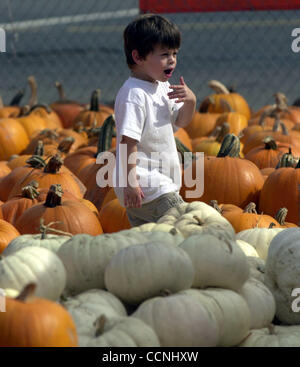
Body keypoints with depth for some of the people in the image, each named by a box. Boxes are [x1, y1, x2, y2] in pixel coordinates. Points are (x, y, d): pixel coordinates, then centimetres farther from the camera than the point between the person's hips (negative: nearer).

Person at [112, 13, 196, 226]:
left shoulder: (163, 88, 12)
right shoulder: (134, 95, -18)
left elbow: (181, 122, 21)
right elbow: (128, 140, -22)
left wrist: (190, 101, -1)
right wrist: (130, 183, -25)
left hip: (161, 183, 10)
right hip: (142, 185, -10)